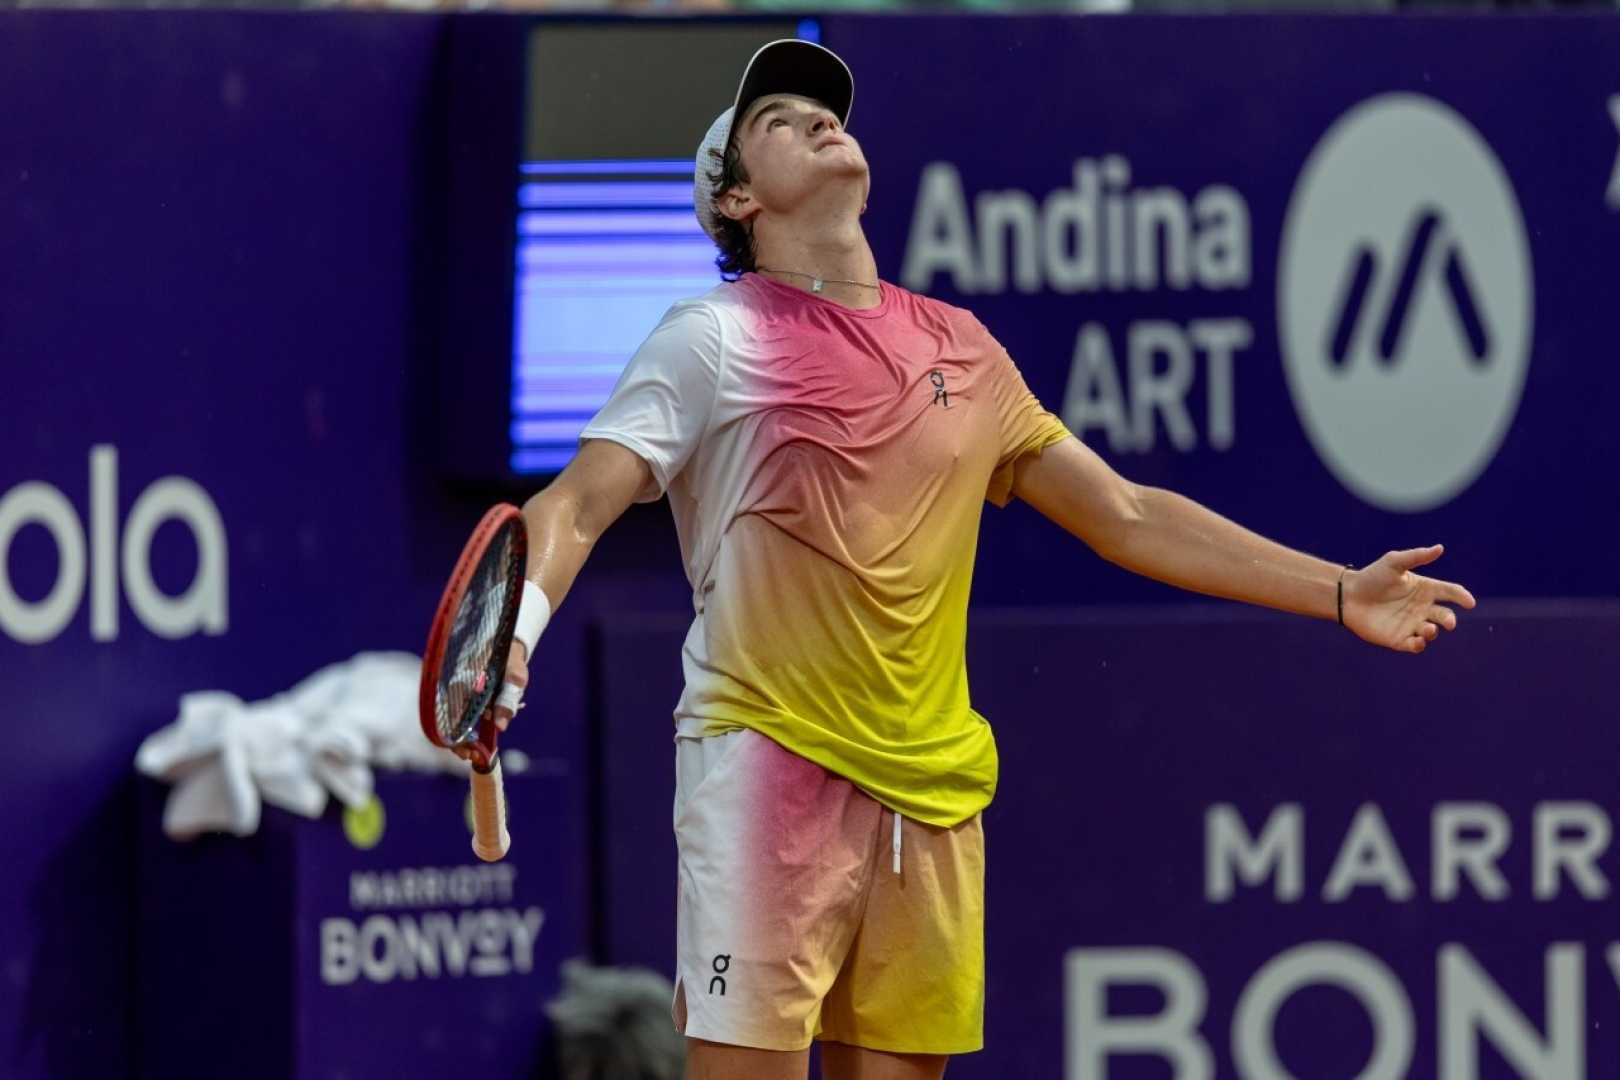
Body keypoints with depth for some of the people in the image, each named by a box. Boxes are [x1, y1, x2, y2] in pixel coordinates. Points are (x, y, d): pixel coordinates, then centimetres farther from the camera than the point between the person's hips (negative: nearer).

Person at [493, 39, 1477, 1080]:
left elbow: (1128, 517, 21)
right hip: (767, 761, -5)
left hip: (933, 789, 5)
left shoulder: (961, 348, 16)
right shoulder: (716, 340, 0)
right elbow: (575, 508, -9)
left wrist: (1339, 591, 18)